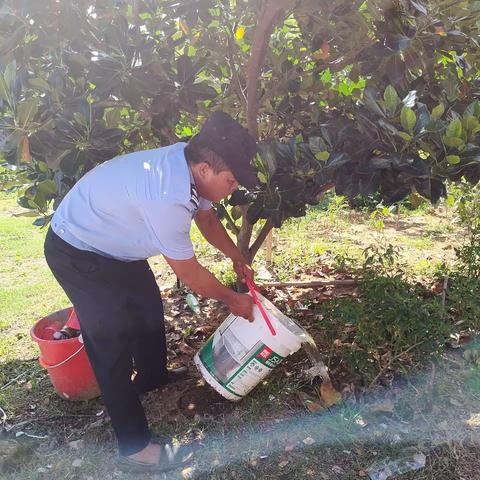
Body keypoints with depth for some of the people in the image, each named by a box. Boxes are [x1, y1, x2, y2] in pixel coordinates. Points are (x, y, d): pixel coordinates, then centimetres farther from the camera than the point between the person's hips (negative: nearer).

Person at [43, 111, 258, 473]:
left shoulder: (188, 163, -11)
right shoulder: (167, 198, -38)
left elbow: (206, 217, 8)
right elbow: (189, 274, -25)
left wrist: (238, 258, 13)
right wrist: (232, 300, -9)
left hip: (112, 241, 9)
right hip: (77, 253, -9)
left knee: (149, 307, 18)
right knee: (113, 341, -5)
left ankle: (152, 376, 43)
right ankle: (135, 448, 9)